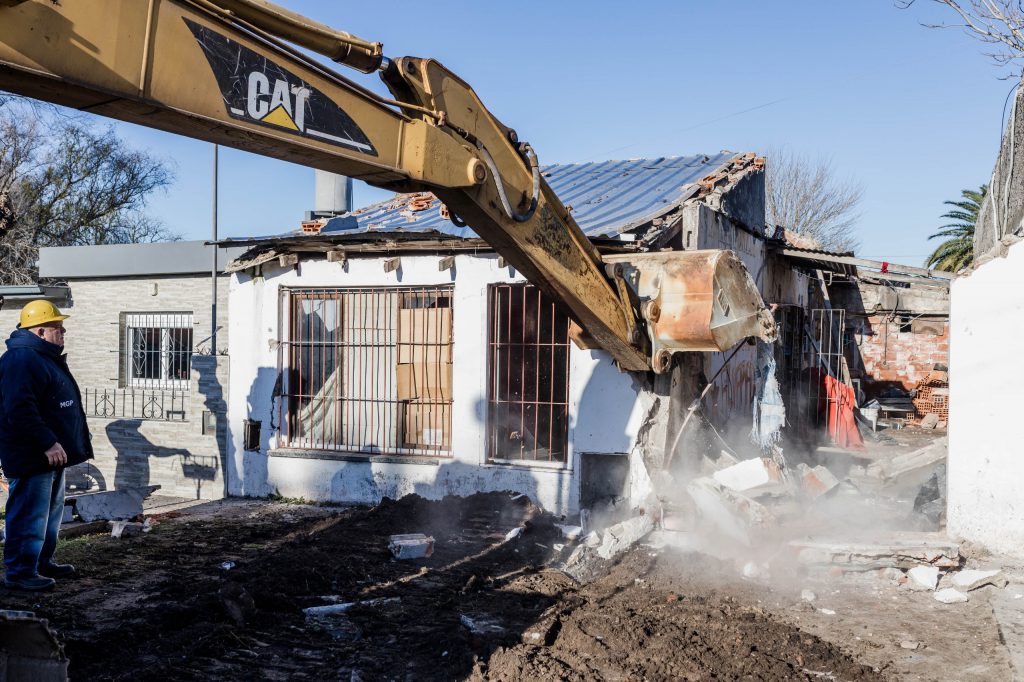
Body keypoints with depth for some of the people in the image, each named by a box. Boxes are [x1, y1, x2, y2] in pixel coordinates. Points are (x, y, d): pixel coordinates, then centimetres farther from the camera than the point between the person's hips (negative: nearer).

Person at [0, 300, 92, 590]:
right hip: (32, 457, -11)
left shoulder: (44, 357, 16)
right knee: (30, 515, -5)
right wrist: (48, 443, -26)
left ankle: (42, 563, 28)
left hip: (50, 454, 11)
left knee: (50, 512, 18)